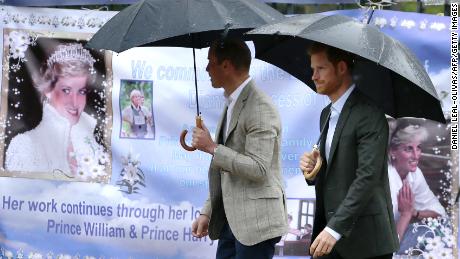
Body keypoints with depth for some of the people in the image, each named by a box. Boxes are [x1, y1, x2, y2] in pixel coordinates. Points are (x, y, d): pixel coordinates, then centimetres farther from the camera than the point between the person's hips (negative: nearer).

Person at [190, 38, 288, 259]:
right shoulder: (232, 104, 17)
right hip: (231, 221, 9)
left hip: (255, 222, -9)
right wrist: (207, 213, 17)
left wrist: (212, 147, -18)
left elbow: (258, 169, -22)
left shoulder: (260, 108, -15)